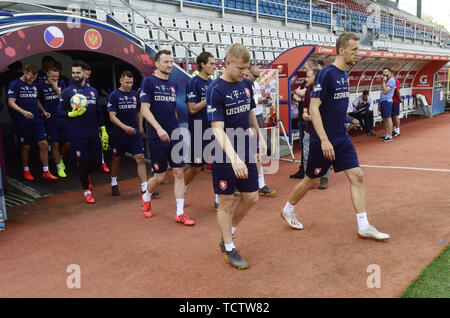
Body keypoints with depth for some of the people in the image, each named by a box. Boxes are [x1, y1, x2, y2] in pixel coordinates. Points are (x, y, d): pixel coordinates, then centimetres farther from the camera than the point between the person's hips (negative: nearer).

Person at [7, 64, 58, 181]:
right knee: (25, 146, 4)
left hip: (37, 120, 5)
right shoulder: (15, 84, -5)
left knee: (44, 144, -2)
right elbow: (11, 102, -12)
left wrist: (43, 111, 9)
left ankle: (46, 171, 6)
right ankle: (26, 170, 24)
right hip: (22, 122, -5)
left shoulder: (34, 85, 14)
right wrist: (23, 112, -27)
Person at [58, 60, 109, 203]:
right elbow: (60, 112, 0)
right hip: (77, 135, -4)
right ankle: (86, 191, 16)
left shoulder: (93, 91, 12)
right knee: (83, 162, -1)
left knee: (97, 161, 7)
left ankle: (86, 175, 41)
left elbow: (99, 112, 16)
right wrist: (72, 114, -20)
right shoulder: (67, 92, -1)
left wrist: (103, 130, 12)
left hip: (93, 133, 4)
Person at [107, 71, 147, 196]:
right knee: (116, 159, 12)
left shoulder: (135, 94, 8)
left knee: (140, 158, -5)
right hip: (119, 134, -3)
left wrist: (140, 126, 11)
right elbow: (112, 116, -13)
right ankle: (114, 184, 32)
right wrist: (124, 127, -25)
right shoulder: (114, 95, -7)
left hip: (135, 133, 3)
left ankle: (144, 187, -2)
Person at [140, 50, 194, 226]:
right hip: (157, 138, -5)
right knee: (160, 176, 2)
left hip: (175, 137, 6)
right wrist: (159, 129, -24)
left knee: (179, 173, 2)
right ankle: (146, 198, 34)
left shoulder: (173, 85, 13)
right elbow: (145, 110, -13)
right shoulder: (148, 82, -6)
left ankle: (180, 213, 8)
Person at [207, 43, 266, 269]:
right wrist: (234, 158, -32)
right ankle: (229, 249, 21)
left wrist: (260, 138, 17)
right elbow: (218, 128, -22)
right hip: (225, 156, -7)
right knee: (227, 203, 4)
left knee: (251, 198, 12)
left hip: (246, 153, 7)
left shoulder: (246, 84, 6)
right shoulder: (215, 89, -16)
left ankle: (227, 236, 33)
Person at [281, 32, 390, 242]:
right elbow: (313, 108, -21)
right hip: (323, 140, -8)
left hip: (342, 138, 8)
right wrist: (324, 140, -26)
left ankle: (363, 227, 8)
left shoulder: (344, 74, 10)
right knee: (312, 181, 6)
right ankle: (287, 211, 30)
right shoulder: (326, 73, -16)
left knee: (357, 176, 1)